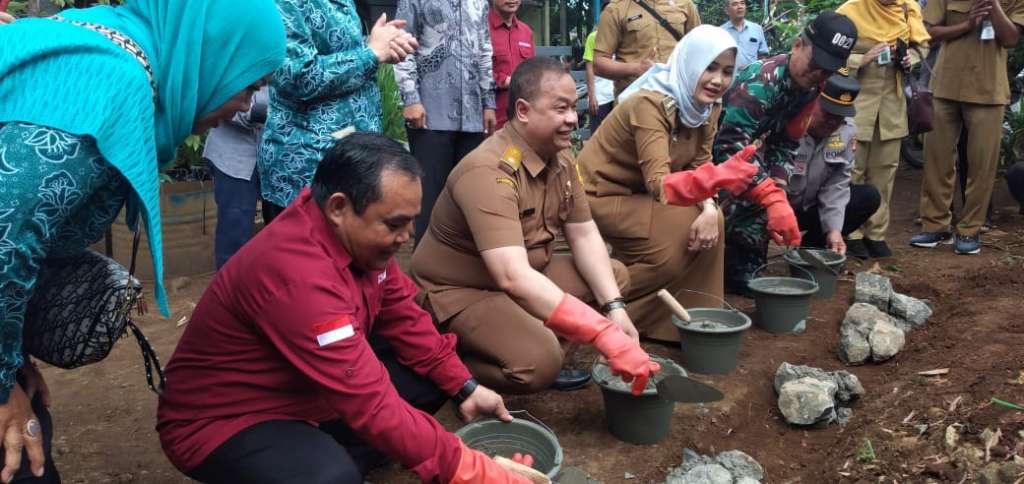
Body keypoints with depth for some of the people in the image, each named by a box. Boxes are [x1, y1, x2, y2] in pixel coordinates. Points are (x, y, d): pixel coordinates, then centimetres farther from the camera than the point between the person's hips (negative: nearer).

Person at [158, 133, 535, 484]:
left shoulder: (356, 234, -7)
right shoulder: (297, 274, -34)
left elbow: (403, 317, 5)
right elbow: (372, 405, -35)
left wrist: (464, 388, -3)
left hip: (305, 396, 9)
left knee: (429, 375, 0)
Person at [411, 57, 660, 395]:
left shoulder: (561, 158, -2)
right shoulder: (488, 172, -30)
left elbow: (584, 235, 4)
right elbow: (513, 278, -40)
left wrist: (614, 308, -12)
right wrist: (606, 335, -44)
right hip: (458, 291, -9)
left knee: (614, 275, 2)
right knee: (539, 360, -31)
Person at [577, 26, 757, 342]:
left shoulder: (706, 107, -3)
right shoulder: (650, 103, -27)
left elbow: (699, 166, -3)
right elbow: (658, 182, -36)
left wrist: (709, 208, -24)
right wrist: (712, 179, -55)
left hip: (636, 195, 8)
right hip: (600, 196, -8)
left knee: (711, 222, -8)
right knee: (689, 231, -19)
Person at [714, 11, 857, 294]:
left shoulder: (809, 88, -4)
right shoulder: (762, 80, -31)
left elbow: (784, 145, -1)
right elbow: (731, 145, -39)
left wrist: (777, 198, -16)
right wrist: (773, 199, -43)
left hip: (744, 144, 8)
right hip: (708, 147, -8)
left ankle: (748, 269, 10)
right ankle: (737, 271, -8)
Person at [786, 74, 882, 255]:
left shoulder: (847, 131, -5)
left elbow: (836, 185, -6)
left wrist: (834, 228, -17)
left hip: (808, 208, 7)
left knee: (869, 196, -4)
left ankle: (811, 245, 5)